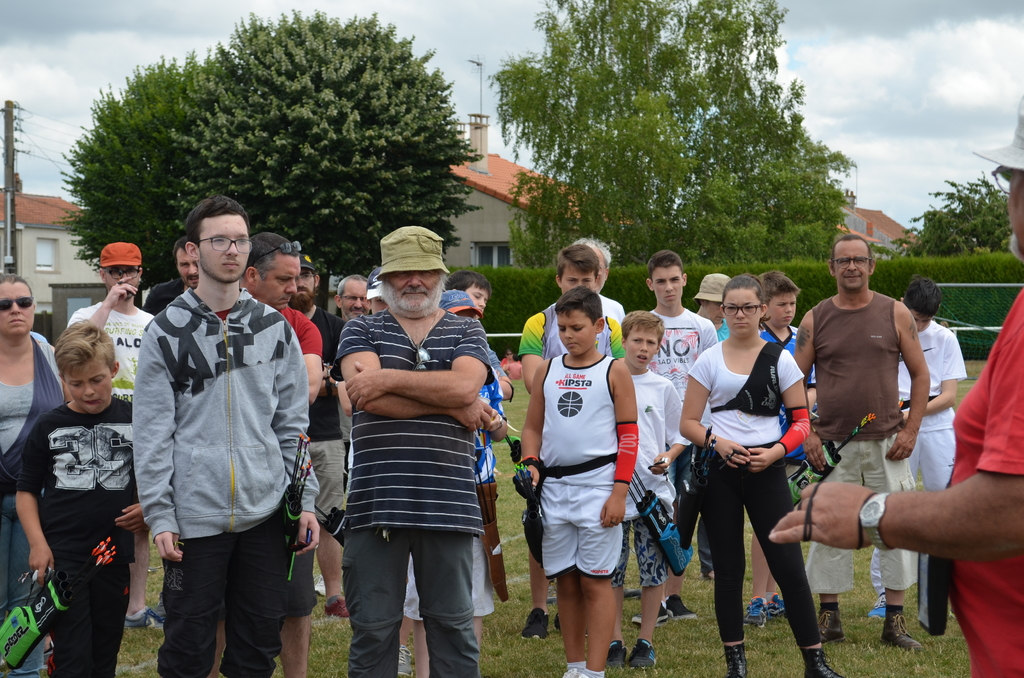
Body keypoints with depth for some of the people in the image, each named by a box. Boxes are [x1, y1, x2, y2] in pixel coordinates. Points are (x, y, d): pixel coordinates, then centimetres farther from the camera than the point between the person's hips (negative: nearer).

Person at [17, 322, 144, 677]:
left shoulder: (134, 420, 2)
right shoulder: (49, 427, 2)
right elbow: (27, 491, 6)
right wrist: (37, 543, -6)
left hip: (115, 555, 1)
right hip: (62, 557, -1)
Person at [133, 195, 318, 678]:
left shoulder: (275, 328, 9)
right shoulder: (168, 332, 0)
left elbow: (293, 424, 11)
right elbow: (152, 435, -3)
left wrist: (305, 500, 4)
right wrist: (159, 516, -8)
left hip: (267, 512, 3)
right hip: (194, 516, -3)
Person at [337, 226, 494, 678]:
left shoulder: (466, 332, 12)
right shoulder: (361, 331, 10)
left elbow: (465, 385, -10)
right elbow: (369, 398, -9)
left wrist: (388, 377, -13)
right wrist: (454, 406, -8)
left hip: (447, 501, 1)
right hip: (376, 501, 0)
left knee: (453, 624, 6)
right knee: (372, 627, 3)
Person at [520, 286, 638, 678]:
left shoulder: (614, 371, -1)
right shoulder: (547, 371, 10)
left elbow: (629, 435, -3)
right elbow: (532, 427, 16)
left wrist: (619, 491, -10)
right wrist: (531, 463, -3)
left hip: (597, 484, -4)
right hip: (554, 485, 4)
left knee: (595, 580, -2)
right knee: (565, 580, 9)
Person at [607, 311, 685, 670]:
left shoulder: (663, 388, 6)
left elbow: (679, 436, 11)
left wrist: (667, 457, -8)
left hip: (654, 489, 1)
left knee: (653, 569, 3)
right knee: (611, 569, 2)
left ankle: (645, 641, 13)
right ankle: (614, 642, 13)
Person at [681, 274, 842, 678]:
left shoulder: (780, 359, 3)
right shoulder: (709, 360, 5)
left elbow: (802, 422, 3)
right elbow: (688, 423, 4)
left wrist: (777, 451, -15)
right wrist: (717, 442, -15)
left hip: (765, 471, -1)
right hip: (720, 472, 1)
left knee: (789, 566, -4)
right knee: (727, 568, 5)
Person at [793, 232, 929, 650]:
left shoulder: (895, 314, 3)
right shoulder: (815, 320, 4)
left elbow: (920, 374, 5)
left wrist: (910, 431, -4)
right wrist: (805, 434, -3)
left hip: (887, 443, 0)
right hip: (833, 444, 0)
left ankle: (894, 621, 10)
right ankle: (829, 617, 15)